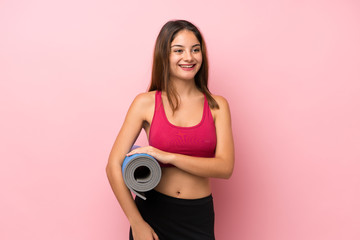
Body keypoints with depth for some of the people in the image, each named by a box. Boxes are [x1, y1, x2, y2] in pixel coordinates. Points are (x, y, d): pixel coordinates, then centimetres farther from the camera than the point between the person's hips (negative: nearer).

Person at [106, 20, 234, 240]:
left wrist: (169, 157, -19)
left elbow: (225, 167, -10)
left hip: (199, 217, 1)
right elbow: (114, 166, -6)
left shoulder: (217, 105, -1)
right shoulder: (145, 103, -5)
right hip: (152, 212, -1)